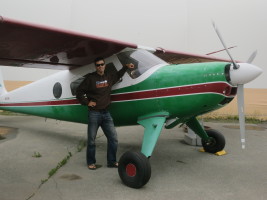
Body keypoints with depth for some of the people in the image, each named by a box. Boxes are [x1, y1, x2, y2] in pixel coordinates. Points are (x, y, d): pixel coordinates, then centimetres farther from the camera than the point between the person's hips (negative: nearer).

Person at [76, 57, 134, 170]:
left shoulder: (109, 77, 9)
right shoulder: (90, 78, -5)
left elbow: (117, 75, 33)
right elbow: (79, 92, 0)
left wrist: (126, 67, 28)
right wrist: (87, 102, -6)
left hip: (106, 113, 4)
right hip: (94, 113, -4)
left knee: (113, 138, 2)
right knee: (91, 140, 6)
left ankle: (112, 161, 15)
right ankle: (91, 162, 23)